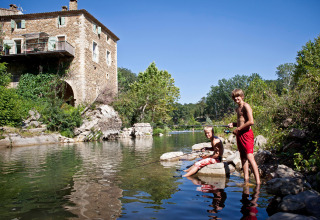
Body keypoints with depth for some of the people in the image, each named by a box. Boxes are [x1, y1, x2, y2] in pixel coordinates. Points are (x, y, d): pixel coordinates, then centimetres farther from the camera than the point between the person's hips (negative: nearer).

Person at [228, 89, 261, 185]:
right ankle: (246, 179, 16)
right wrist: (233, 124, 10)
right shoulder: (237, 109, 18)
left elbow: (251, 122, -19)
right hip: (239, 134, 9)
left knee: (249, 157, -15)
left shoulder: (246, 106, -9)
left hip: (246, 133, -9)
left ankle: (258, 181, -13)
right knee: (243, 157, 10)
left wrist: (238, 129, -15)